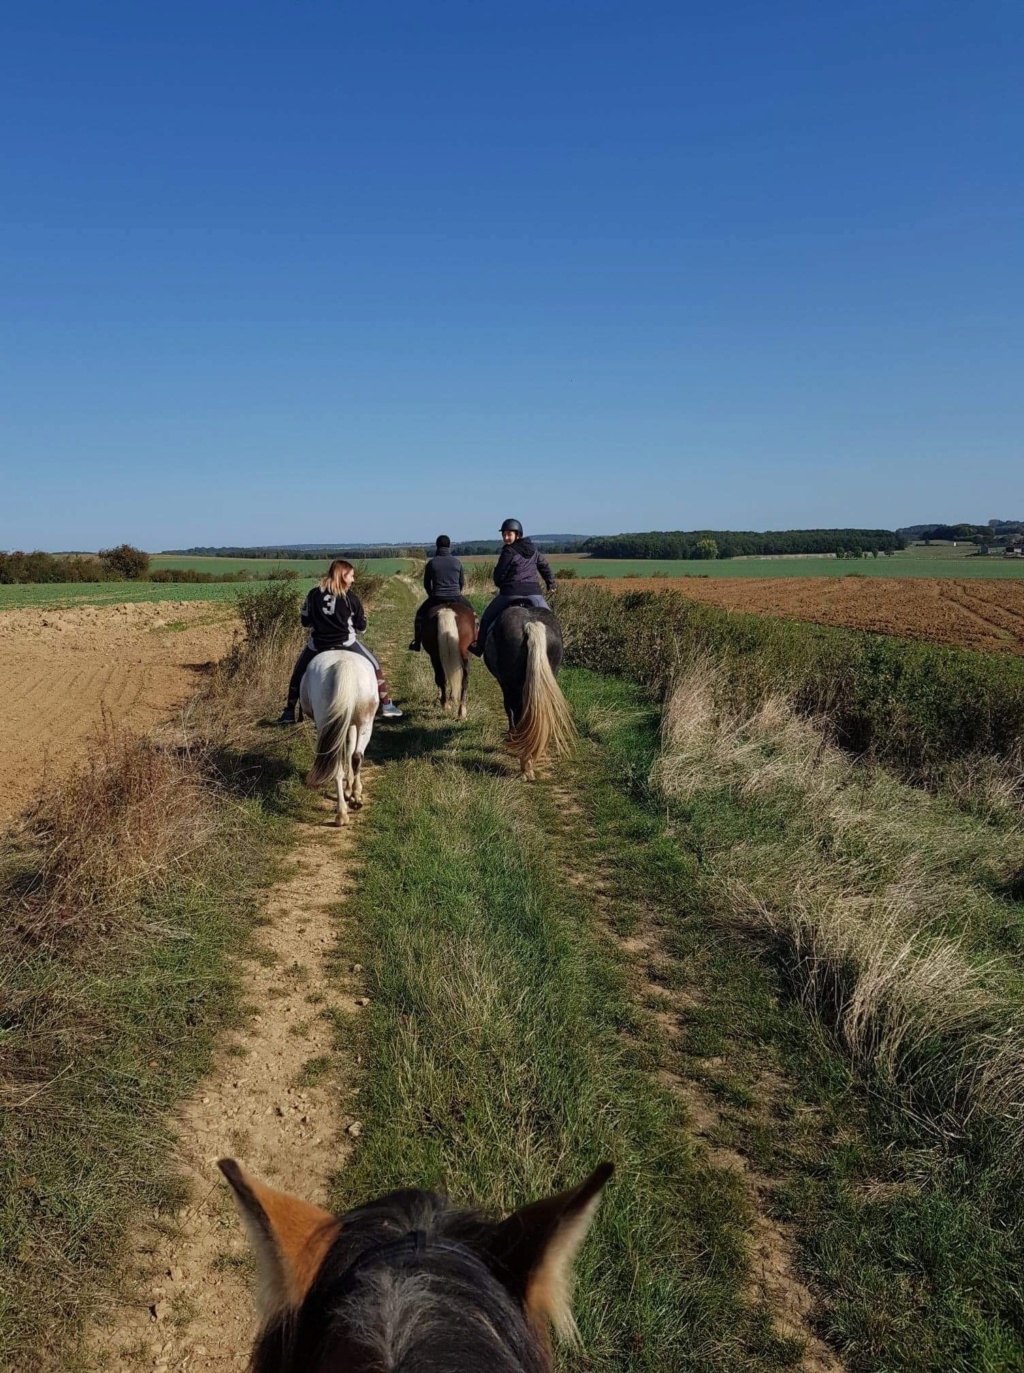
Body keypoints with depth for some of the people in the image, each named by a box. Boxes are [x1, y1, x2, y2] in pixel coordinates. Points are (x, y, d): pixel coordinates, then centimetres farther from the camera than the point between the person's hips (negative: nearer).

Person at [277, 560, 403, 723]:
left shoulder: (314, 594, 4)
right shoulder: (350, 597, -1)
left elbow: (305, 622, 11)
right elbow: (361, 627, 5)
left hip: (317, 645, 2)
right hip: (345, 643, -2)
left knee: (299, 673, 24)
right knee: (374, 666, 16)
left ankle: (289, 712, 22)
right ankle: (386, 705, 15)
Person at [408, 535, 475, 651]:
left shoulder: (431, 563, -2)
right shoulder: (457, 562, 2)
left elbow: (426, 584, 6)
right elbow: (463, 583, 10)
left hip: (436, 598, -1)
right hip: (456, 598, 1)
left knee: (420, 614, 21)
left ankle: (416, 643, 16)